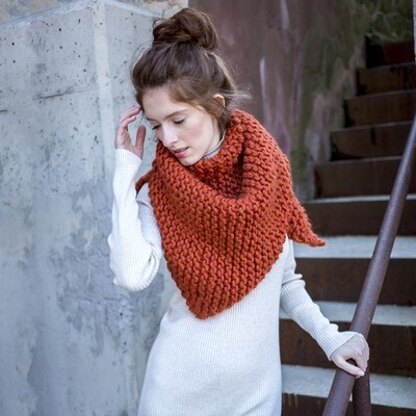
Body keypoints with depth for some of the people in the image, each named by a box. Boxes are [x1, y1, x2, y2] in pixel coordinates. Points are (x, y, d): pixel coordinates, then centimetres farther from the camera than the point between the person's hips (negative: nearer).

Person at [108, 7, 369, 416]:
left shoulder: (268, 171, -5)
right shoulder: (158, 190, -9)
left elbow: (284, 277, 6)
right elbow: (131, 275, -26)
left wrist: (328, 336, -2)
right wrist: (126, 170, -19)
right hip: (182, 380, -1)